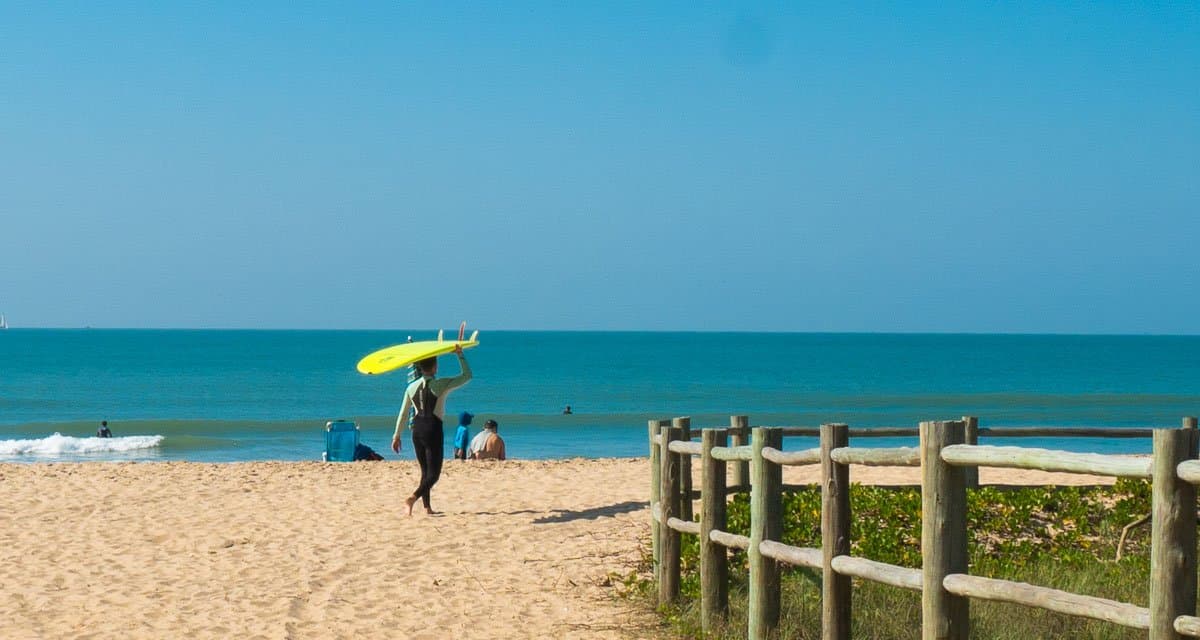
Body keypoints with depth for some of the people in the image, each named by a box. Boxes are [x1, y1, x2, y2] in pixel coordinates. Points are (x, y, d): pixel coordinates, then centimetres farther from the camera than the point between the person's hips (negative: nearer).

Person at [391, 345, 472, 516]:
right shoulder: (441, 385, -8)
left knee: (425, 471, 17)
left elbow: (403, 414, 10)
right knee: (433, 473, -4)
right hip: (433, 429, -5)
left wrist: (397, 435, 17)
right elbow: (467, 376, 2)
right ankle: (413, 498, -26)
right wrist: (460, 355, 8)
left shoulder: (412, 387, 5)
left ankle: (427, 507, 16)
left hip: (417, 429, 5)